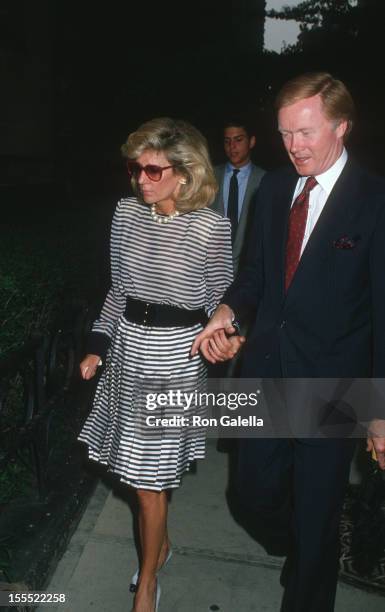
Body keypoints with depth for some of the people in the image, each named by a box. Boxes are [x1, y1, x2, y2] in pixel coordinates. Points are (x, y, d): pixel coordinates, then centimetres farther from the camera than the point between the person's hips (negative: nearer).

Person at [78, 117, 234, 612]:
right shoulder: (126, 213, -1)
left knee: (149, 476, 5)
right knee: (136, 463, 16)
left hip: (175, 355, -4)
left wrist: (210, 358, 0)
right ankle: (160, 544, 45)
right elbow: (119, 289, 8)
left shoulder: (212, 228, -14)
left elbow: (219, 304, -4)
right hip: (128, 348, 5)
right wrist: (98, 346, 6)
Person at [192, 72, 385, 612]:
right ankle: (304, 547, 52)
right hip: (266, 370, 5)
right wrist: (227, 311, -7)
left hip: (329, 385, -5)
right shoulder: (275, 187, 4)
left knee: (317, 515, 12)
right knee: (256, 492, 18)